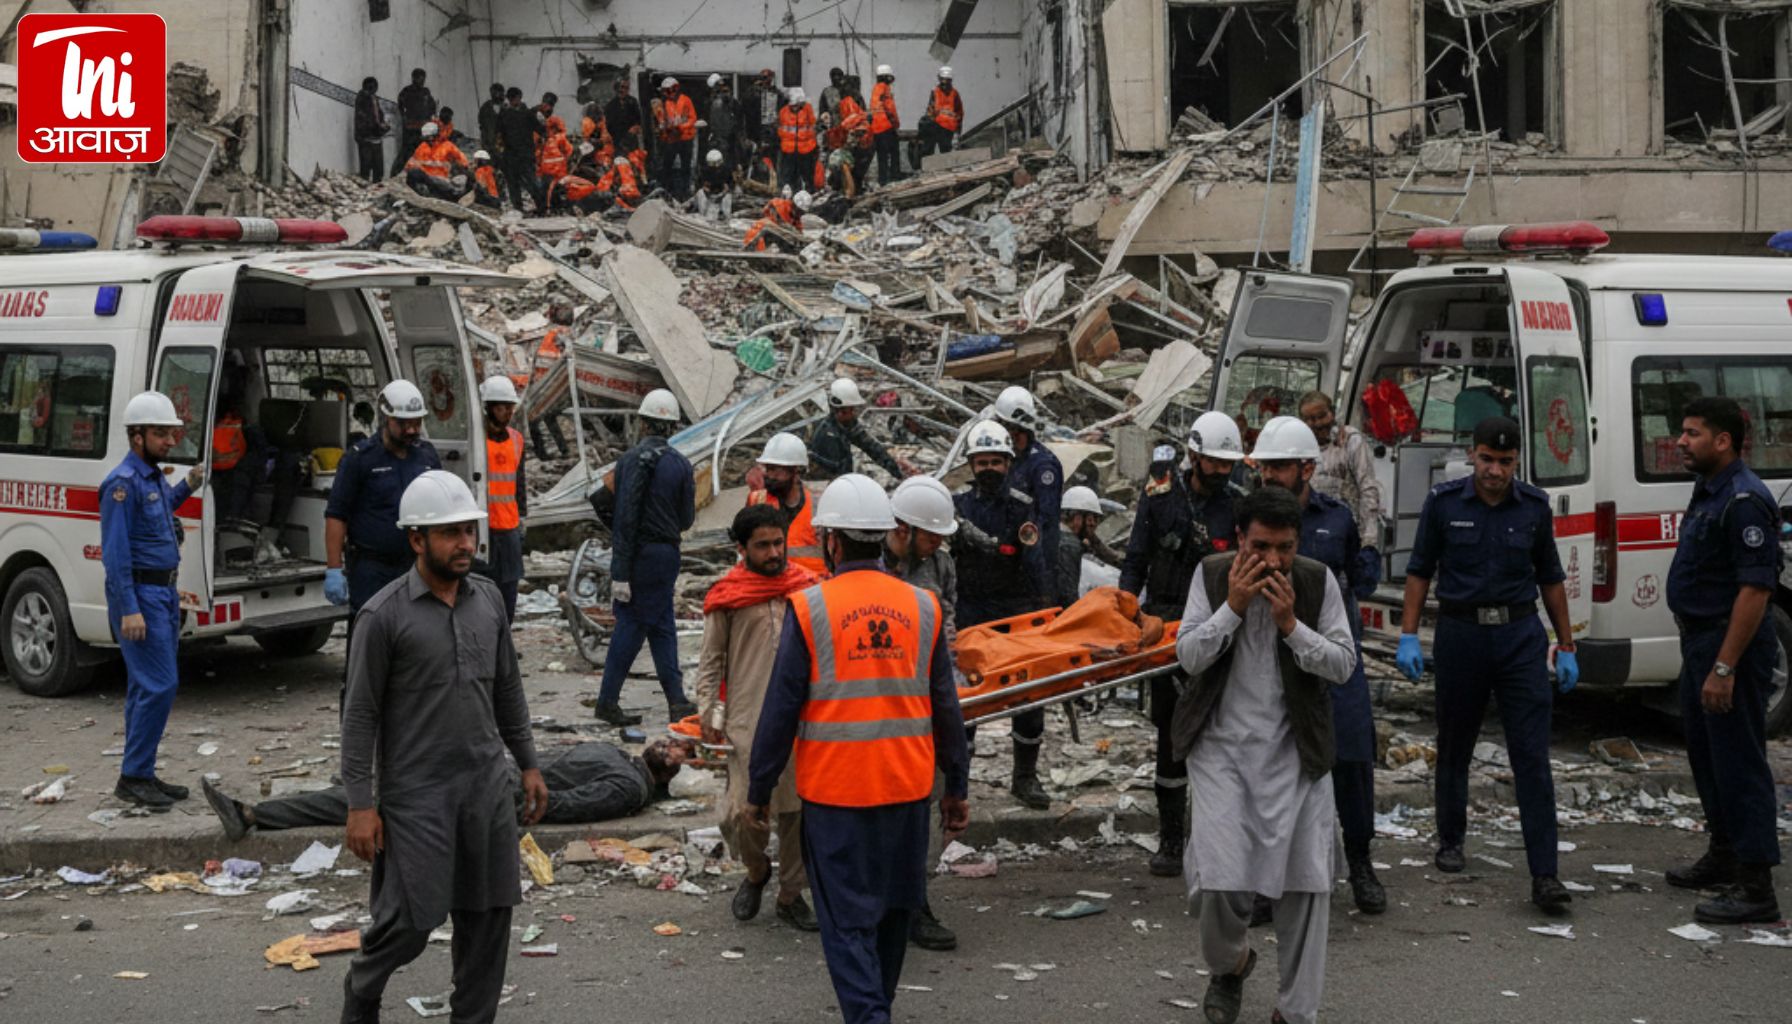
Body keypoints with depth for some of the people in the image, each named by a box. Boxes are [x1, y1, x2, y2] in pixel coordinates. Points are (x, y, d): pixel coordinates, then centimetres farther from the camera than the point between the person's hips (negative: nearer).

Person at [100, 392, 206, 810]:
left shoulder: (153, 476, 12)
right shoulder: (123, 482, -16)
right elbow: (115, 551, -19)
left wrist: (187, 487, 21)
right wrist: (128, 610, -23)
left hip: (165, 593, 9)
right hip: (140, 594, -9)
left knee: (148, 687, 12)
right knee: (159, 685, -11)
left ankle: (141, 775, 17)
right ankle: (133, 777, -5)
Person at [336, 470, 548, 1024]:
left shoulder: (488, 598, 6)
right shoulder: (385, 615, -11)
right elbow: (360, 713, -9)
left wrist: (528, 764, 15)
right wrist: (360, 805, -12)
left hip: (487, 785, 5)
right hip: (416, 792, -5)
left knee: (487, 916, 8)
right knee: (410, 920, -2)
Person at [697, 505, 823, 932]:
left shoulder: (808, 588, 9)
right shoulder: (727, 596, 3)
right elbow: (711, 660, 8)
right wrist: (709, 710, 0)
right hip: (748, 721, -2)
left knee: (799, 810, 5)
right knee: (744, 812, -7)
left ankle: (791, 894, 21)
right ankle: (756, 872, 23)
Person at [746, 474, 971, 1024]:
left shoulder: (809, 608, -9)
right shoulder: (922, 607, 2)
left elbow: (780, 709, -7)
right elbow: (946, 707, 6)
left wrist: (759, 789, 3)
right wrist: (957, 787, 15)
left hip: (835, 793, -4)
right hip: (908, 790, 4)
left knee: (848, 921, 1)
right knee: (893, 910, 19)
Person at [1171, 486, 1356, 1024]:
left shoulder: (1318, 581, -3)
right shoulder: (1211, 574, -3)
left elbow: (1343, 665, -5)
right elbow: (1189, 657, -7)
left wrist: (1291, 623, -18)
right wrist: (1233, 606, -18)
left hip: (1295, 750, 1)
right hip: (1223, 744, -1)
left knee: (1307, 882, 0)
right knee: (1219, 880, -11)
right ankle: (1230, 964, 23)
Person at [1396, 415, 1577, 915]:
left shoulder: (1534, 505, 1)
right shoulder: (1444, 502, -3)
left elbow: (1550, 578, 10)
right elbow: (1420, 571, 4)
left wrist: (1566, 647, 10)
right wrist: (1409, 636, -3)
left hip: (1520, 635, 0)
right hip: (1461, 632, 0)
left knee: (1532, 757, -6)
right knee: (1454, 746, 14)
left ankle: (1544, 874, -8)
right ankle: (1450, 840, 35)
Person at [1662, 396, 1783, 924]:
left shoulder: (1744, 501, -20)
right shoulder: (1708, 493, 12)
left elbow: (1755, 589, -25)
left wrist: (1724, 668, -26)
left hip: (1732, 644, -11)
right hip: (1700, 641, 11)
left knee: (1738, 762, -7)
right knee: (1705, 755, 20)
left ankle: (1756, 887, -3)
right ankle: (1724, 856, 34)